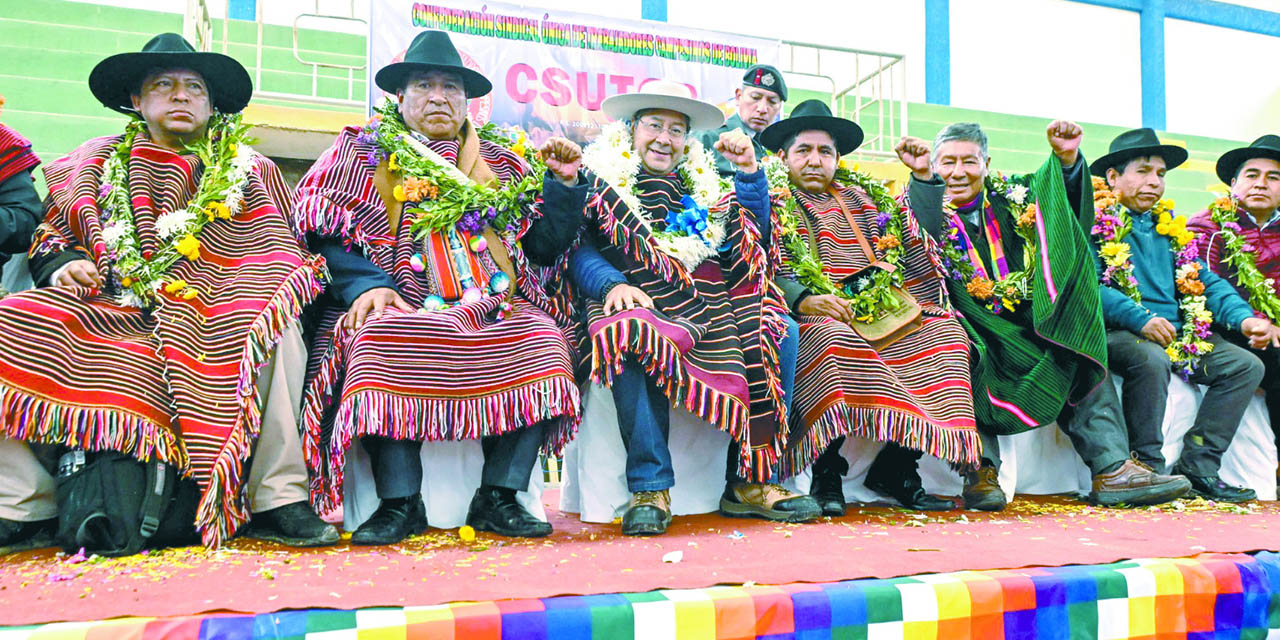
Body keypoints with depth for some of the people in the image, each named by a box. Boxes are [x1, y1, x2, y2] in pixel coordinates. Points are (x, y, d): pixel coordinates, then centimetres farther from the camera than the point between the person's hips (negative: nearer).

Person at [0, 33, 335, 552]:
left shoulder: (251, 172, 14)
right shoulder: (96, 164, 19)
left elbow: (285, 257, 10)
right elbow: (49, 231, 23)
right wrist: (62, 264, 0)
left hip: (212, 320, -2)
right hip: (111, 310, 2)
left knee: (274, 325, -34)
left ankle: (277, 498, -28)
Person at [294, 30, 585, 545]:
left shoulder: (499, 162, 22)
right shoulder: (360, 151, 16)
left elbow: (544, 246, 19)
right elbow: (324, 234, 2)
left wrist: (564, 184, 7)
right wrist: (366, 285, -15)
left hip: (494, 307, 3)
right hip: (402, 303, -2)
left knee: (541, 338, -26)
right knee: (384, 337, -35)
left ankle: (498, 497, -18)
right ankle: (400, 502, -23)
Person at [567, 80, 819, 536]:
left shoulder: (702, 187, 27)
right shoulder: (602, 183, 13)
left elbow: (754, 241, 19)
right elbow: (580, 253, 0)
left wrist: (749, 170, 10)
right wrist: (613, 284, -20)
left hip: (710, 305, 5)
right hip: (643, 303, -4)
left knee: (778, 329, -19)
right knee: (637, 336, -38)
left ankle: (751, 480, -16)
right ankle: (649, 488, -28)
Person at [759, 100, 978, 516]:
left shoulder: (865, 198, 26)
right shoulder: (773, 203, 11)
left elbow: (921, 243, 18)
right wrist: (806, 300, -21)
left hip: (884, 318, 5)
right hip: (815, 319, -5)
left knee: (946, 331, -16)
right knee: (835, 337, -37)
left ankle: (896, 469, -13)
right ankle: (826, 477, -25)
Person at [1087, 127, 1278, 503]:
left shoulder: (1169, 226, 22)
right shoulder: (1095, 221, -1)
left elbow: (1205, 282, 19)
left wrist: (1244, 318, 0)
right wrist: (1141, 319, -26)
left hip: (1174, 333, 8)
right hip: (1118, 332, -8)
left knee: (1246, 365, -4)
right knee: (1151, 359, -36)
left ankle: (1197, 465, -6)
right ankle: (1147, 469, -22)